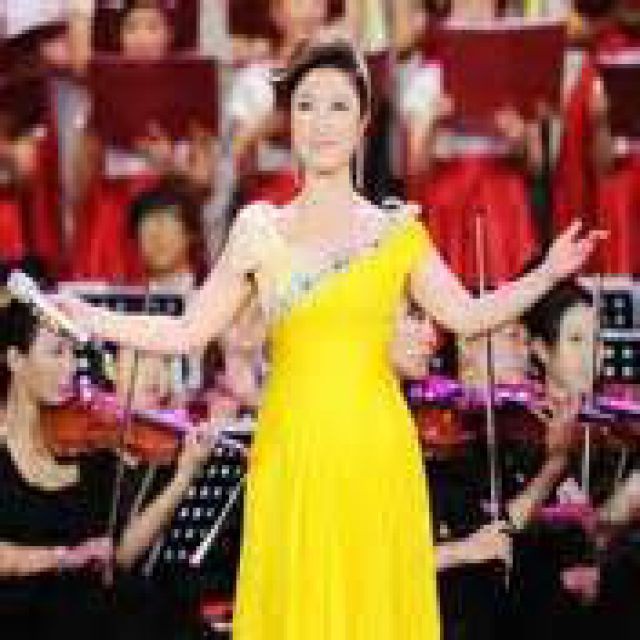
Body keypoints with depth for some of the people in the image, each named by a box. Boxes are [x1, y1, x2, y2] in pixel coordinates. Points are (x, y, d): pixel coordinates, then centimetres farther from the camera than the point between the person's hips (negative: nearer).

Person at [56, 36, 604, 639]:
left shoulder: (396, 230, 6)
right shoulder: (260, 230, 4)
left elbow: (468, 315, 9)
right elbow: (186, 333, 3)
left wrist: (547, 274, -2)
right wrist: (80, 317, -5)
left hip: (376, 453, 1)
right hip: (292, 449, -1)